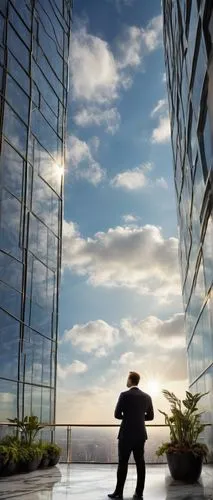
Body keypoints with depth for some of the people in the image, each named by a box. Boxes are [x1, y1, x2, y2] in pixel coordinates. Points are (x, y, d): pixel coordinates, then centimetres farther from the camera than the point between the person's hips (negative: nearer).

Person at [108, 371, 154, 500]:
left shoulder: (125, 395, -11)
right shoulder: (147, 397, 4)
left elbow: (117, 415, -9)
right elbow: (150, 416, 10)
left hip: (127, 434, -5)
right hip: (140, 434, 5)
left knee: (123, 463, 1)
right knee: (140, 462, 7)